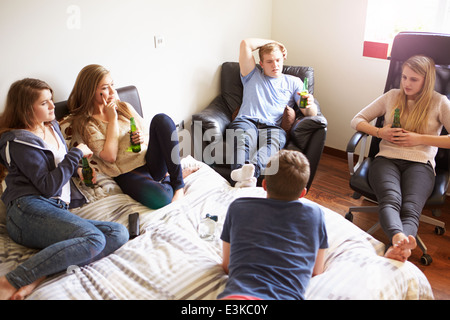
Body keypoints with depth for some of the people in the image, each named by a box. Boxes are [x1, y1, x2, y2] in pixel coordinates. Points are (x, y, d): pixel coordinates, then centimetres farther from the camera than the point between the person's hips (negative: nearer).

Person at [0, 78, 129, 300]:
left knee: (119, 233, -16)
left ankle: (41, 274, -26)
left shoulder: (52, 126, 23)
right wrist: (76, 154, -3)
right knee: (94, 239, -34)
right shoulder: (18, 142, -1)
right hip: (29, 210, -8)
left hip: (57, 212, 8)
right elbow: (48, 186, -10)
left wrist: (77, 169, 16)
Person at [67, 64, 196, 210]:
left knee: (161, 119, -22)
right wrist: (112, 119, -7)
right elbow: (110, 156, -12)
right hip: (128, 173, -5)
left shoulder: (125, 107, 14)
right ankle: (168, 180, -2)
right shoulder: (85, 123, 0)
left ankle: (178, 182, -18)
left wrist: (144, 138, -5)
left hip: (151, 161, 6)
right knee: (159, 199, -38)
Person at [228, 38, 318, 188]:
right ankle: (241, 176, -64)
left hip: (272, 126, 0)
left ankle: (251, 171, -65)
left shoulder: (293, 82, 27)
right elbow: (246, 44, 20)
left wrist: (310, 105, -10)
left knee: (274, 141, -38)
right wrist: (272, 42, 31)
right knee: (245, 138, -38)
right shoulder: (253, 76, 29)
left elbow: (311, 113, 15)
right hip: (247, 120, 0)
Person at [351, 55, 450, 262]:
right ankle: (400, 239, -61)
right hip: (386, 159, 1)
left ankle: (397, 248, -60)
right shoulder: (392, 96, 21)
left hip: (420, 163, -1)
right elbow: (357, 121, 19)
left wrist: (419, 138, -4)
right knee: (390, 199, -34)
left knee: (411, 207, -34)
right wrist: (380, 132, 1)